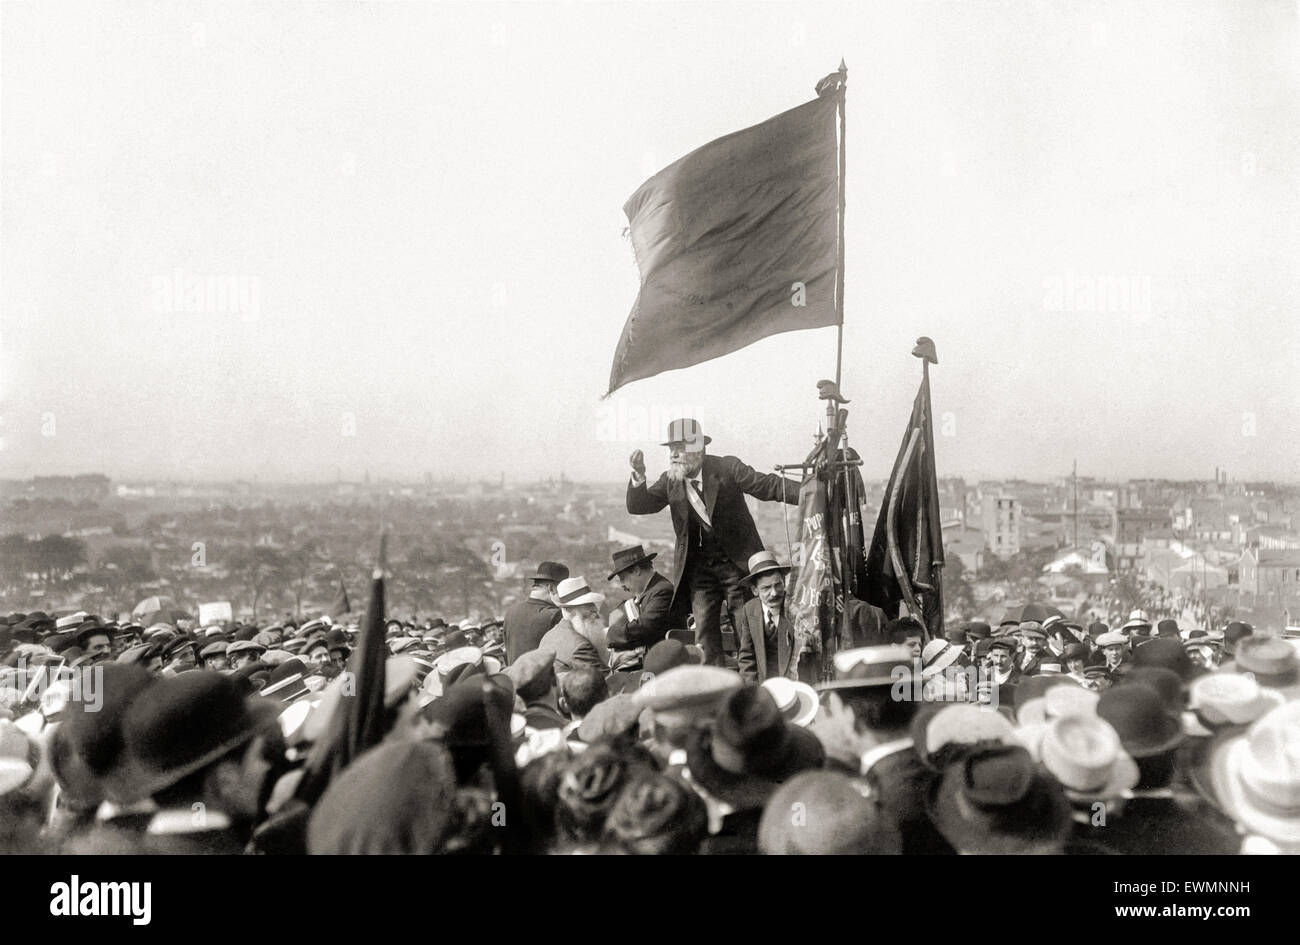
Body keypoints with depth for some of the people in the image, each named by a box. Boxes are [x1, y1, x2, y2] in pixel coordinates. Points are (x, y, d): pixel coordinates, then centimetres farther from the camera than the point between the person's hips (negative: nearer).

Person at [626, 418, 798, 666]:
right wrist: (639, 476, -17)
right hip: (699, 568, 3)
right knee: (704, 632, -1)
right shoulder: (670, 481, 3)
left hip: (736, 562, -3)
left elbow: (768, 486, -10)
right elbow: (637, 506, 1)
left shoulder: (727, 468, -8)